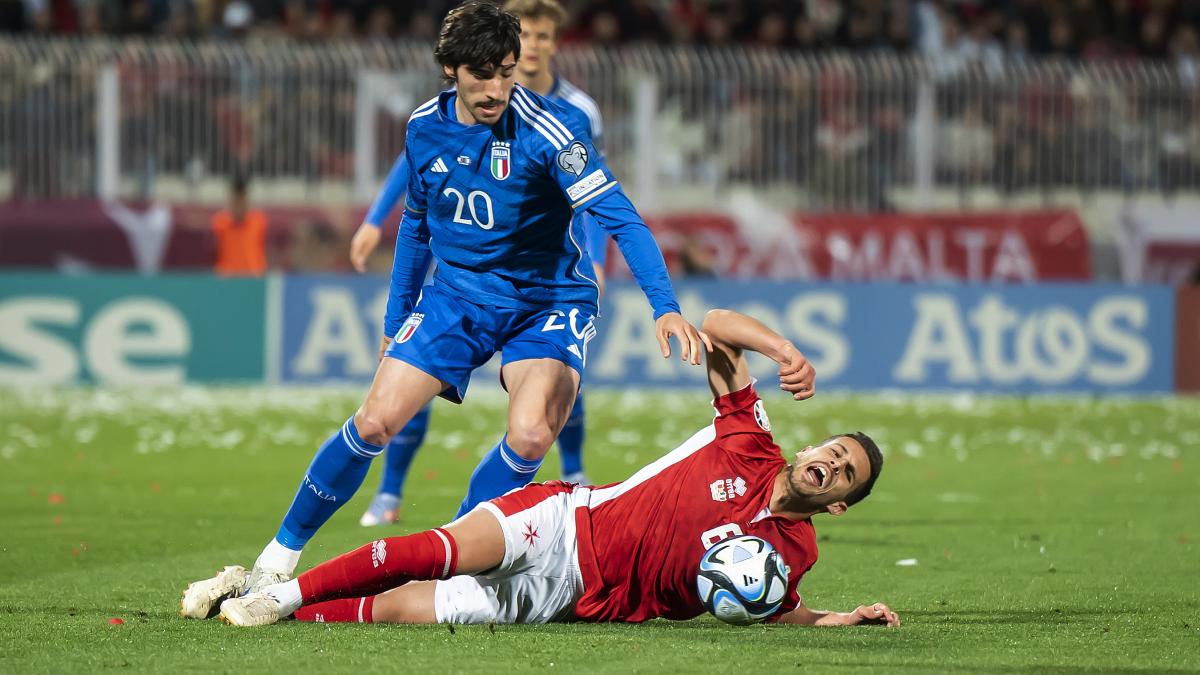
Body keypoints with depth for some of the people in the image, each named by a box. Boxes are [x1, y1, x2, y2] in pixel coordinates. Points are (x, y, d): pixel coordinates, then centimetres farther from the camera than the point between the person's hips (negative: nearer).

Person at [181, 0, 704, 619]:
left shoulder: (544, 130, -22)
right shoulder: (425, 128, -5)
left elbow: (619, 216, -27)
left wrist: (664, 307, -38)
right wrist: (396, 319, 18)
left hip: (548, 300, -3)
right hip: (457, 293, 3)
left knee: (531, 435, -26)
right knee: (374, 422, -9)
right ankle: (280, 557, 8)